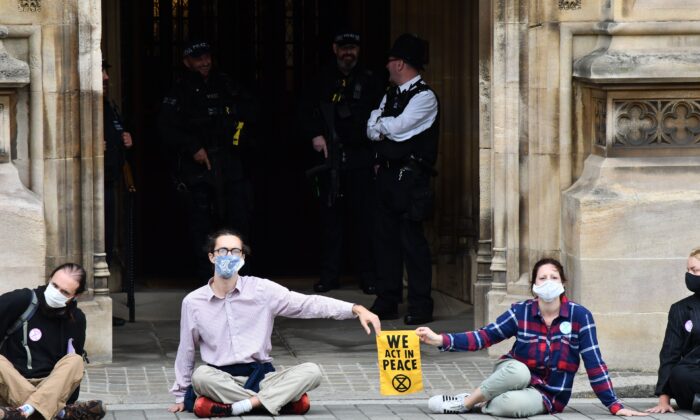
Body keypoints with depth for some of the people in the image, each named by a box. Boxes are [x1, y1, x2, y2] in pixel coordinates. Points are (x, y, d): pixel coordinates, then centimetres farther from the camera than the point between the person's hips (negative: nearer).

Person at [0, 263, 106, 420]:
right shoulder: (20, 300, -7)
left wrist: (70, 402, 2)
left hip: (50, 387, 3)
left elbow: (72, 370, 11)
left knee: (75, 361, -22)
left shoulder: (76, 320, 5)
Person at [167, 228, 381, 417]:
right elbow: (186, 352, 12)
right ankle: (282, 400, -26)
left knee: (311, 371, -24)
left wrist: (356, 309, -18)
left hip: (262, 376, 1)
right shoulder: (193, 302, 2)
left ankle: (236, 407, -34)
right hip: (221, 380, -1)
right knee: (200, 376, -36)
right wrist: (180, 396, 16)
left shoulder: (261, 289, 0)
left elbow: (308, 303, -7)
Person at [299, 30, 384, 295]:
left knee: (363, 215, -4)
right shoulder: (324, 80, 11)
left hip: (360, 157, -2)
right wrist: (314, 135, 2)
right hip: (330, 156, 2)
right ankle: (329, 275, 9)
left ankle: (368, 275, 2)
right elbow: (305, 111, 18)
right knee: (330, 214, 3)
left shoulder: (369, 81, 7)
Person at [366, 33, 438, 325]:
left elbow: (397, 127, -17)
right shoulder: (390, 96, 18)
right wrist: (385, 128, -7)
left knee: (412, 238, -9)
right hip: (387, 173, 8)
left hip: (410, 177, -8)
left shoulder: (424, 97, -9)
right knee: (385, 236, 9)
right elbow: (372, 130, 14)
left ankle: (420, 306, -5)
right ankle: (387, 301, 16)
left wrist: (380, 123, 2)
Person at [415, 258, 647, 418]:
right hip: (515, 378, 1)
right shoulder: (521, 312, -6)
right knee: (518, 369, -36)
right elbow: (484, 336, -7)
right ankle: (467, 400, -15)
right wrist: (441, 340, -19)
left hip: (548, 395, -1)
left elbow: (594, 364, -10)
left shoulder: (580, 316, -10)